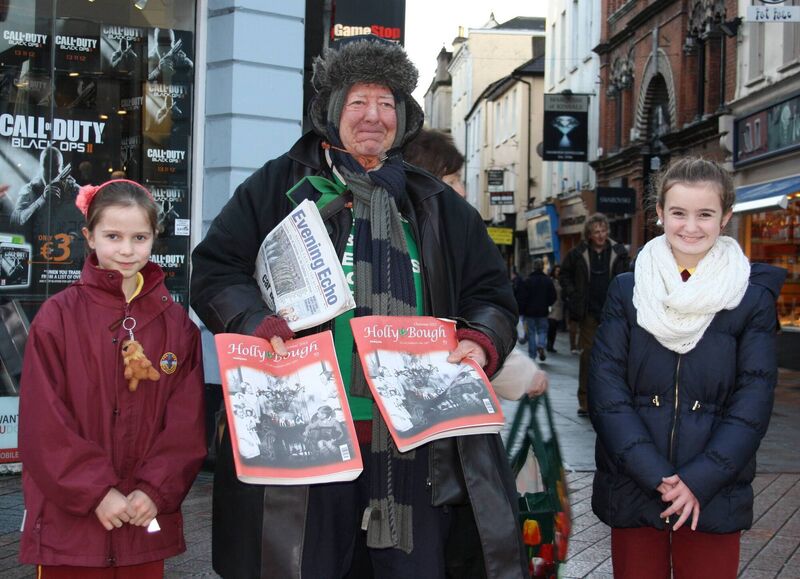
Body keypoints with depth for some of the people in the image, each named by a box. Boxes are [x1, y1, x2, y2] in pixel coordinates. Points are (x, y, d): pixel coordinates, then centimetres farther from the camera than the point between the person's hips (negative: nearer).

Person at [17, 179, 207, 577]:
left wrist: (155, 491, -8)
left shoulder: (177, 323, 4)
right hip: (69, 520, -2)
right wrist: (96, 492, -11)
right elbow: (44, 424, -8)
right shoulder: (58, 316, -5)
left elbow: (187, 422, 2)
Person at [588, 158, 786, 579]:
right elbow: (606, 388, -4)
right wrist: (654, 473, -14)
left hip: (713, 494, -1)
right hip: (631, 489, 1)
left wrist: (700, 481, -12)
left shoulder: (753, 296, 1)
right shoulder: (627, 291, 3)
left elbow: (753, 401, -2)